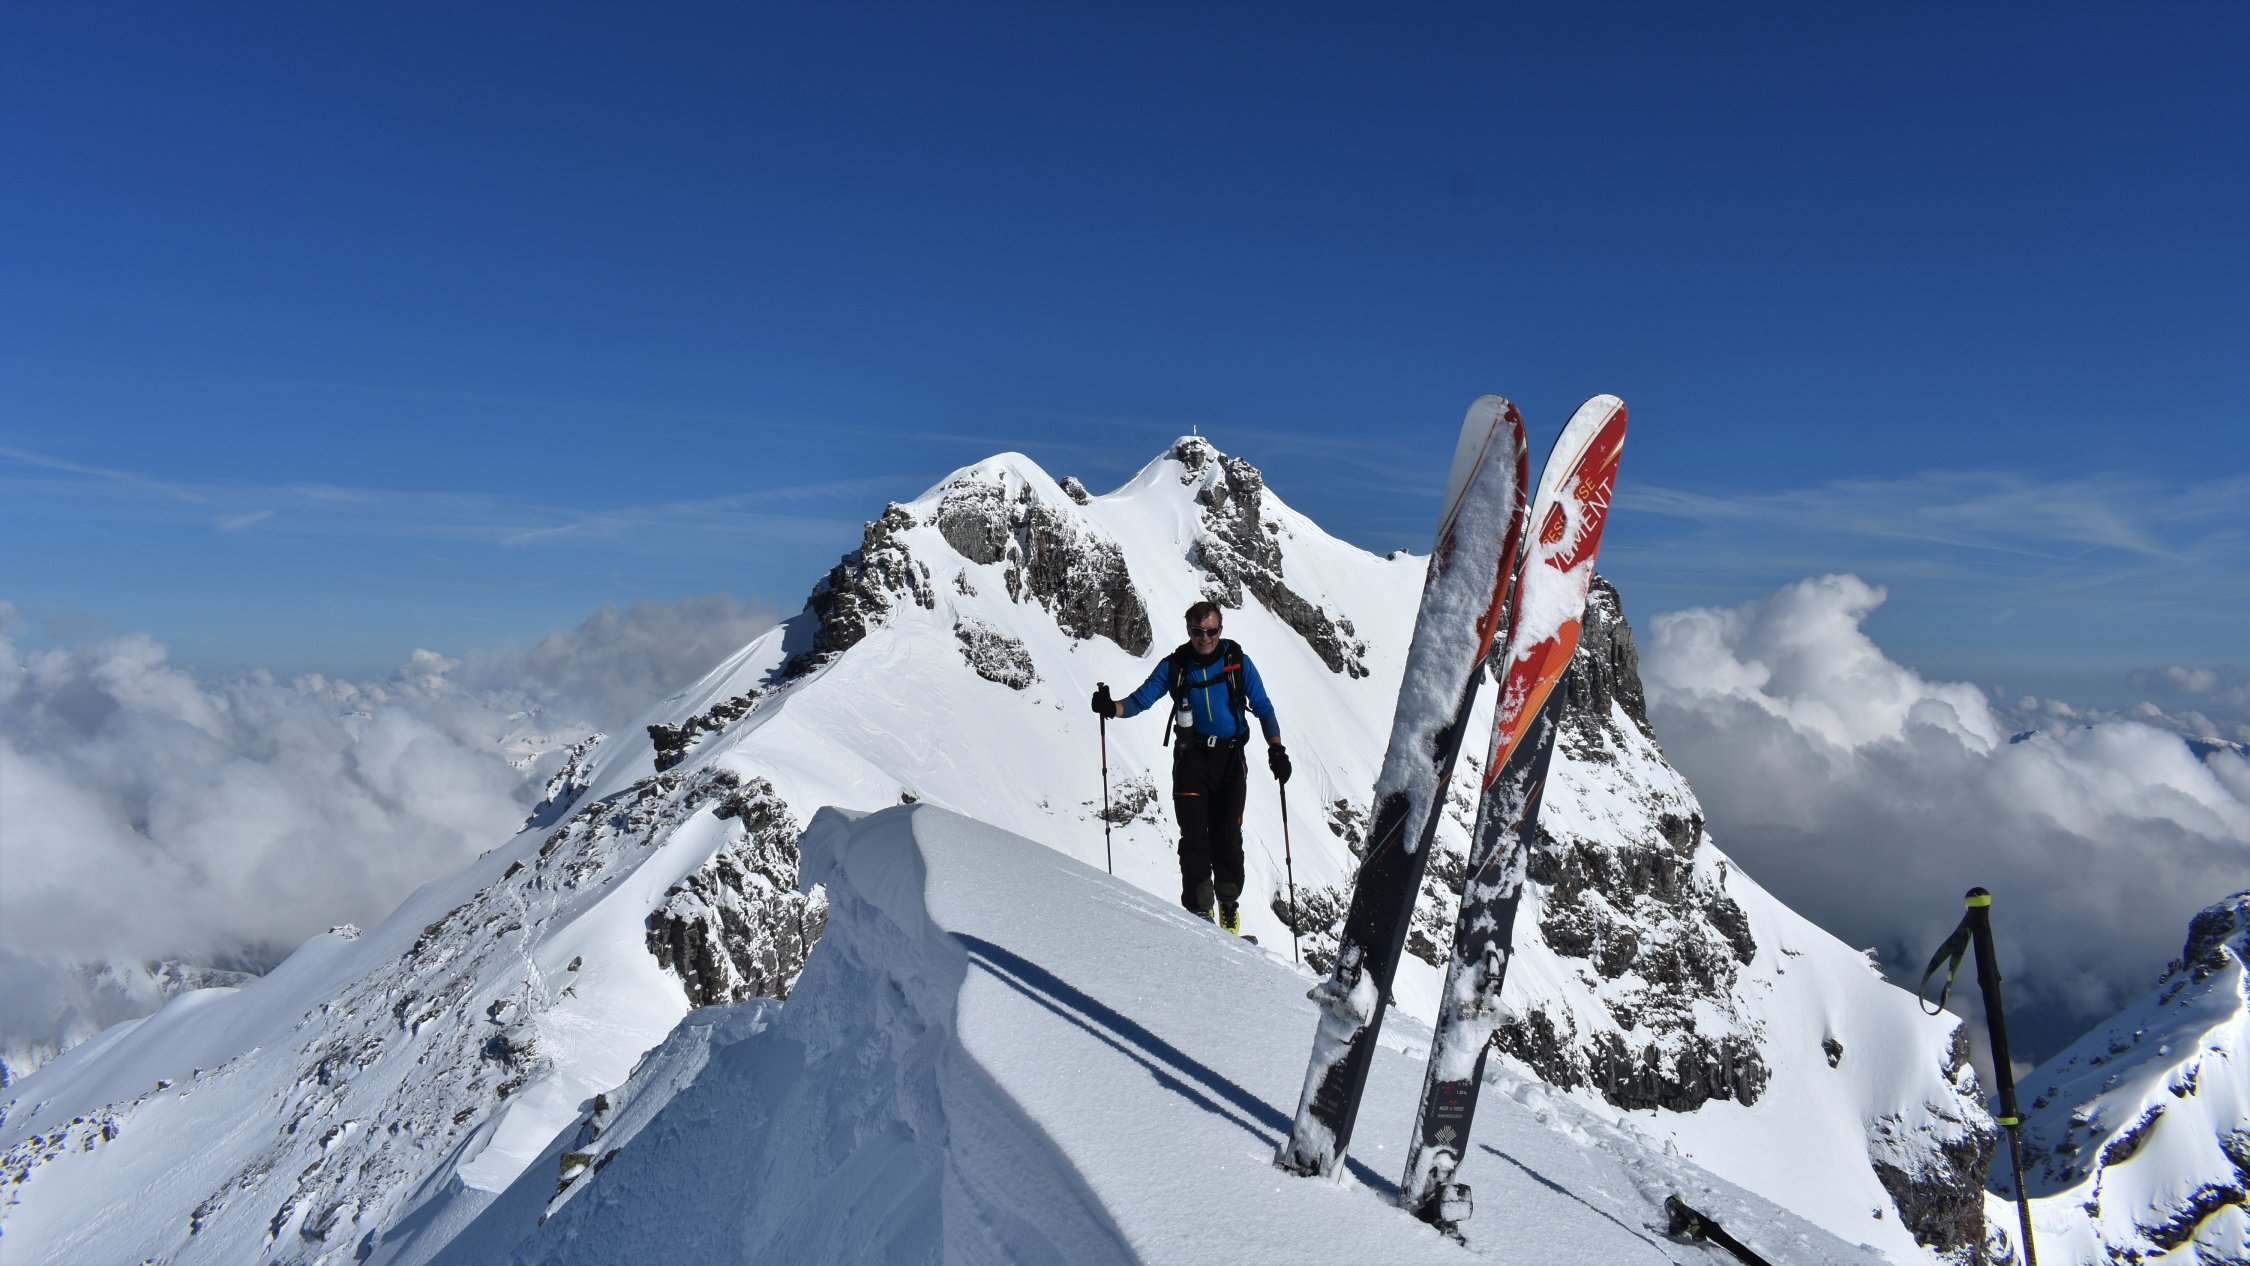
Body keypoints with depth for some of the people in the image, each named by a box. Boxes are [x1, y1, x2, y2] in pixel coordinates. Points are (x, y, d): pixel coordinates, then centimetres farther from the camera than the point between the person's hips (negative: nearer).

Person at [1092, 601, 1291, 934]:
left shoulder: (1238, 663, -2)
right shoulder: (1175, 666, -1)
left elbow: (1263, 708, 2)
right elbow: (1141, 699, -1)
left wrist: (1276, 749, -7)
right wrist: (1112, 707, -21)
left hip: (1230, 757, 0)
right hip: (1191, 757, 0)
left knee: (1227, 835, 0)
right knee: (1193, 835, -6)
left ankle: (1229, 904, 20)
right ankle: (1199, 909, 4)